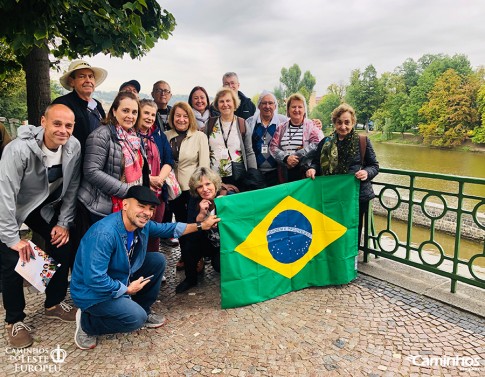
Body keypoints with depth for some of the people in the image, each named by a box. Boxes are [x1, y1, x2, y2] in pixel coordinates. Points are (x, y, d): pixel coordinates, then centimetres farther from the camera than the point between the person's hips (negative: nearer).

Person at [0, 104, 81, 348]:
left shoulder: (74, 147, -18)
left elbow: (71, 188, -8)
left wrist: (64, 223, -9)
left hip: (47, 206, 5)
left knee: (62, 249, 0)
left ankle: (54, 304, 23)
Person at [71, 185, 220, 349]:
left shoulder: (143, 224, -9)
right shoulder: (104, 234, -34)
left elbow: (166, 229, 10)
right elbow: (94, 279, -34)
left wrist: (201, 225, 9)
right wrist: (127, 289, -20)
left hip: (122, 278, 8)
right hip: (93, 291, -8)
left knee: (158, 260, 0)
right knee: (136, 318, -23)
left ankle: (143, 309, 17)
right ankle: (86, 323, 3)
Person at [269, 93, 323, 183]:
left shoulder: (312, 126, 4)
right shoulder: (281, 127, 13)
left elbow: (317, 144, -12)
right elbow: (273, 147, 4)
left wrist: (297, 156, -17)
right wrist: (286, 158, -13)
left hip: (305, 172, -2)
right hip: (285, 174, 3)